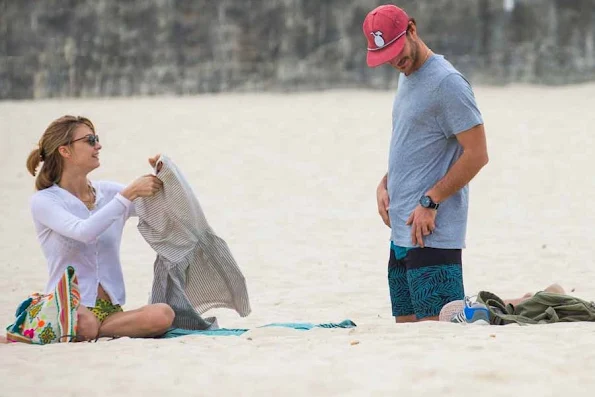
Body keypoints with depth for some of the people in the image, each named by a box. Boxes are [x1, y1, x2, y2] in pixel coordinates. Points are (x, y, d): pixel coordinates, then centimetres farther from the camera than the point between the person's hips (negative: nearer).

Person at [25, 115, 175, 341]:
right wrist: (129, 193, -18)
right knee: (86, 324, -43)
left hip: (110, 308, 6)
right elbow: (84, 232, -20)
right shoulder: (44, 201, -1)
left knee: (162, 315, -28)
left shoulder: (108, 192, 13)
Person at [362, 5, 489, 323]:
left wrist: (430, 203, -17)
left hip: (432, 234, -9)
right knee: (406, 324, 9)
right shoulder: (407, 78, 17)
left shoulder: (447, 83, -12)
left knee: (436, 325, -13)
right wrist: (384, 184, 9)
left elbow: (476, 154, -15)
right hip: (401, 232, 9)